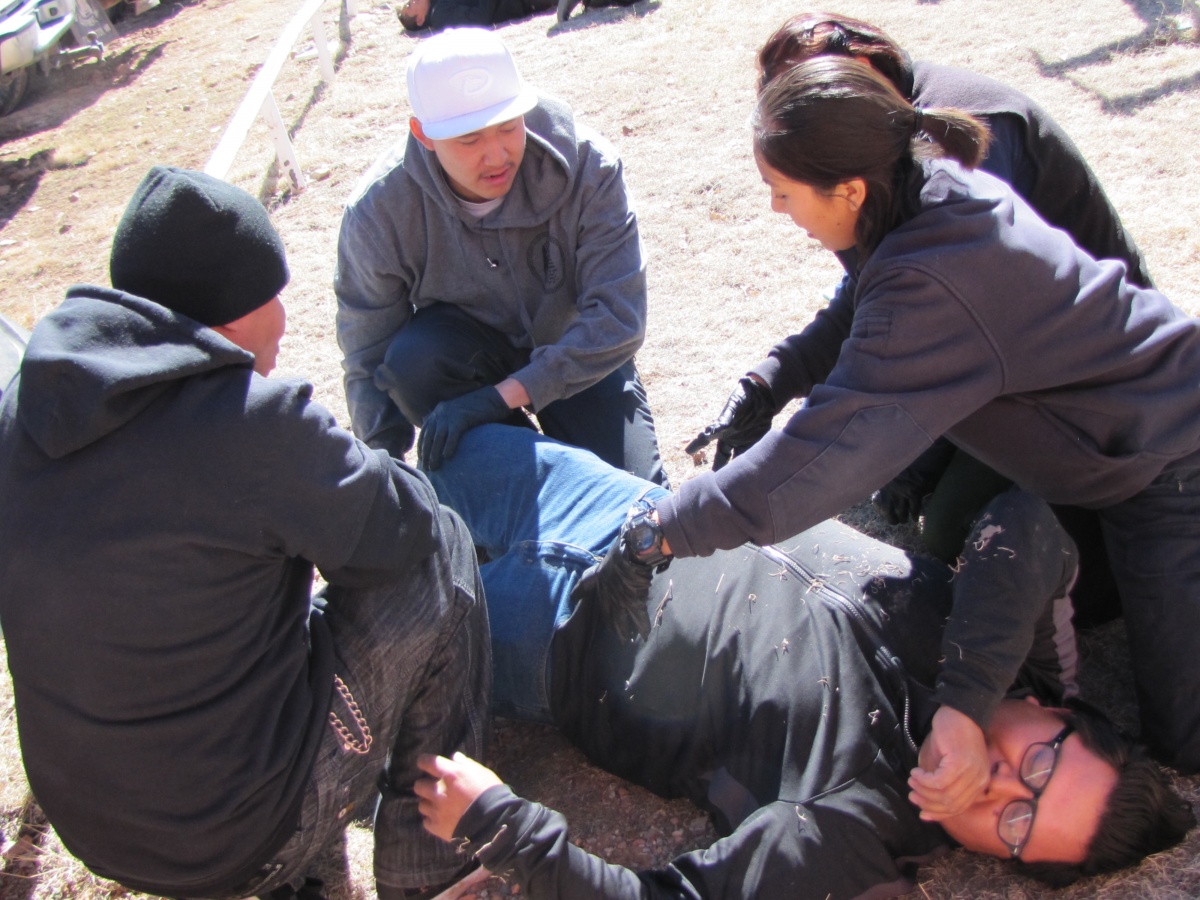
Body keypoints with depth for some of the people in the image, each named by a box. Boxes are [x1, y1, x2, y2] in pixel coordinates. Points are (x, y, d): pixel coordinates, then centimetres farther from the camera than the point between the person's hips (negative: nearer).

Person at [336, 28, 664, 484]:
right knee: (412, 360, -34)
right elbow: (368, 363, -15)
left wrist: (499, 396, -37)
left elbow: (618, 319, -29)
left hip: (576, 352, -1)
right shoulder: (378, 211, -24)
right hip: (468, 344, 1)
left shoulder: (586, 164, -27)